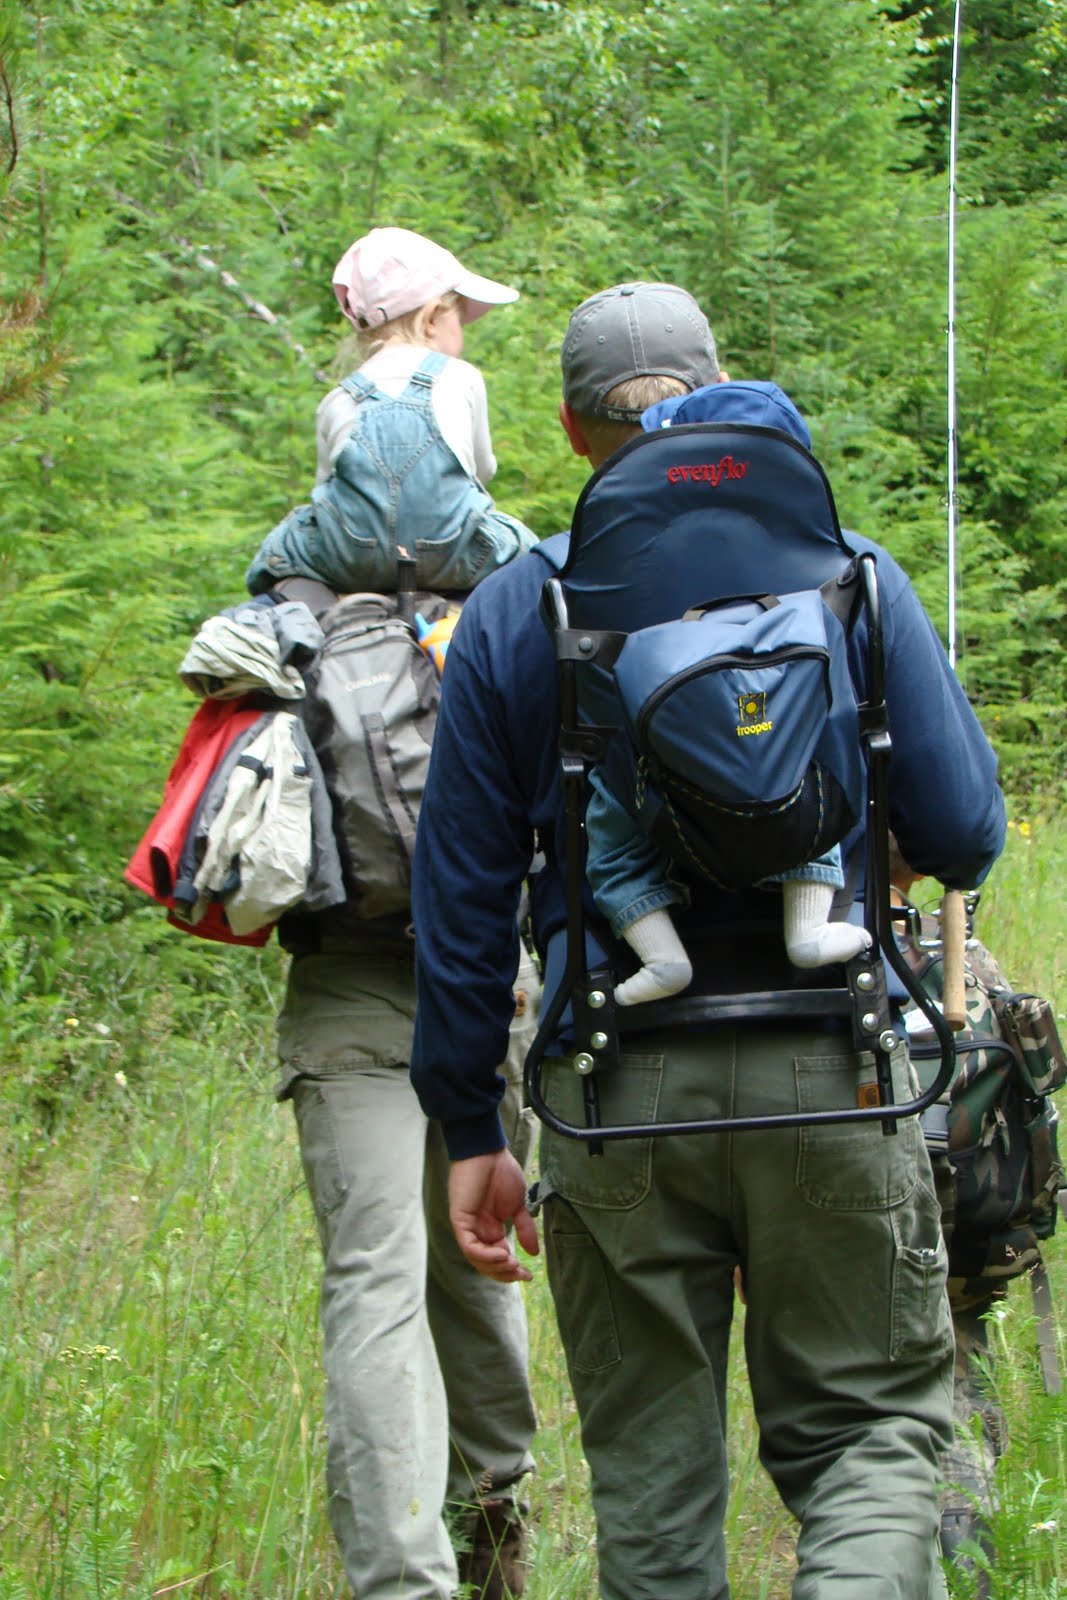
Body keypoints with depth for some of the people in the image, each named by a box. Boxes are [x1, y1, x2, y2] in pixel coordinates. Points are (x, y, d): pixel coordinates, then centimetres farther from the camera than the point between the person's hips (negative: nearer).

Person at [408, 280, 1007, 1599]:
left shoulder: (507, 615, 3)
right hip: (829, 1072, 0)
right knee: (871, 1423, 10)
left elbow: (463, 894, 3)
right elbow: (963, 834, -2)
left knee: (649, 1467, 12)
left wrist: (468, 1125, 10)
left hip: (616, 1091, 1)